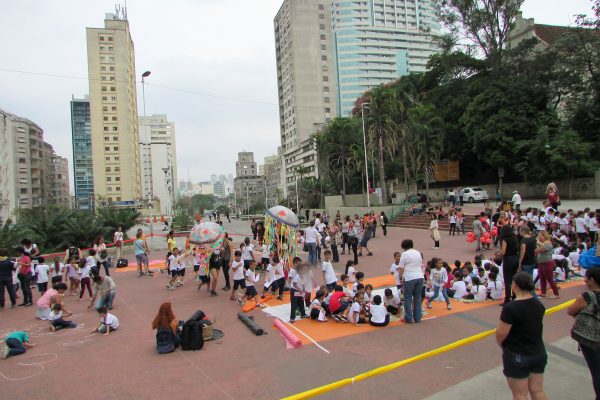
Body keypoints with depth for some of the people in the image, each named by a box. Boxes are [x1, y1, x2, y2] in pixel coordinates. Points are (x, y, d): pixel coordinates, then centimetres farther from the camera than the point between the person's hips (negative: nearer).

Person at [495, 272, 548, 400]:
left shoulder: (510, 308, -25)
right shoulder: (539, 304, -2)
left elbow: (501, 334, -21)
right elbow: (535, 326, 9)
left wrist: (501, 344, 0)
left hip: (517, 356, -6)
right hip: (539, 353, 6)